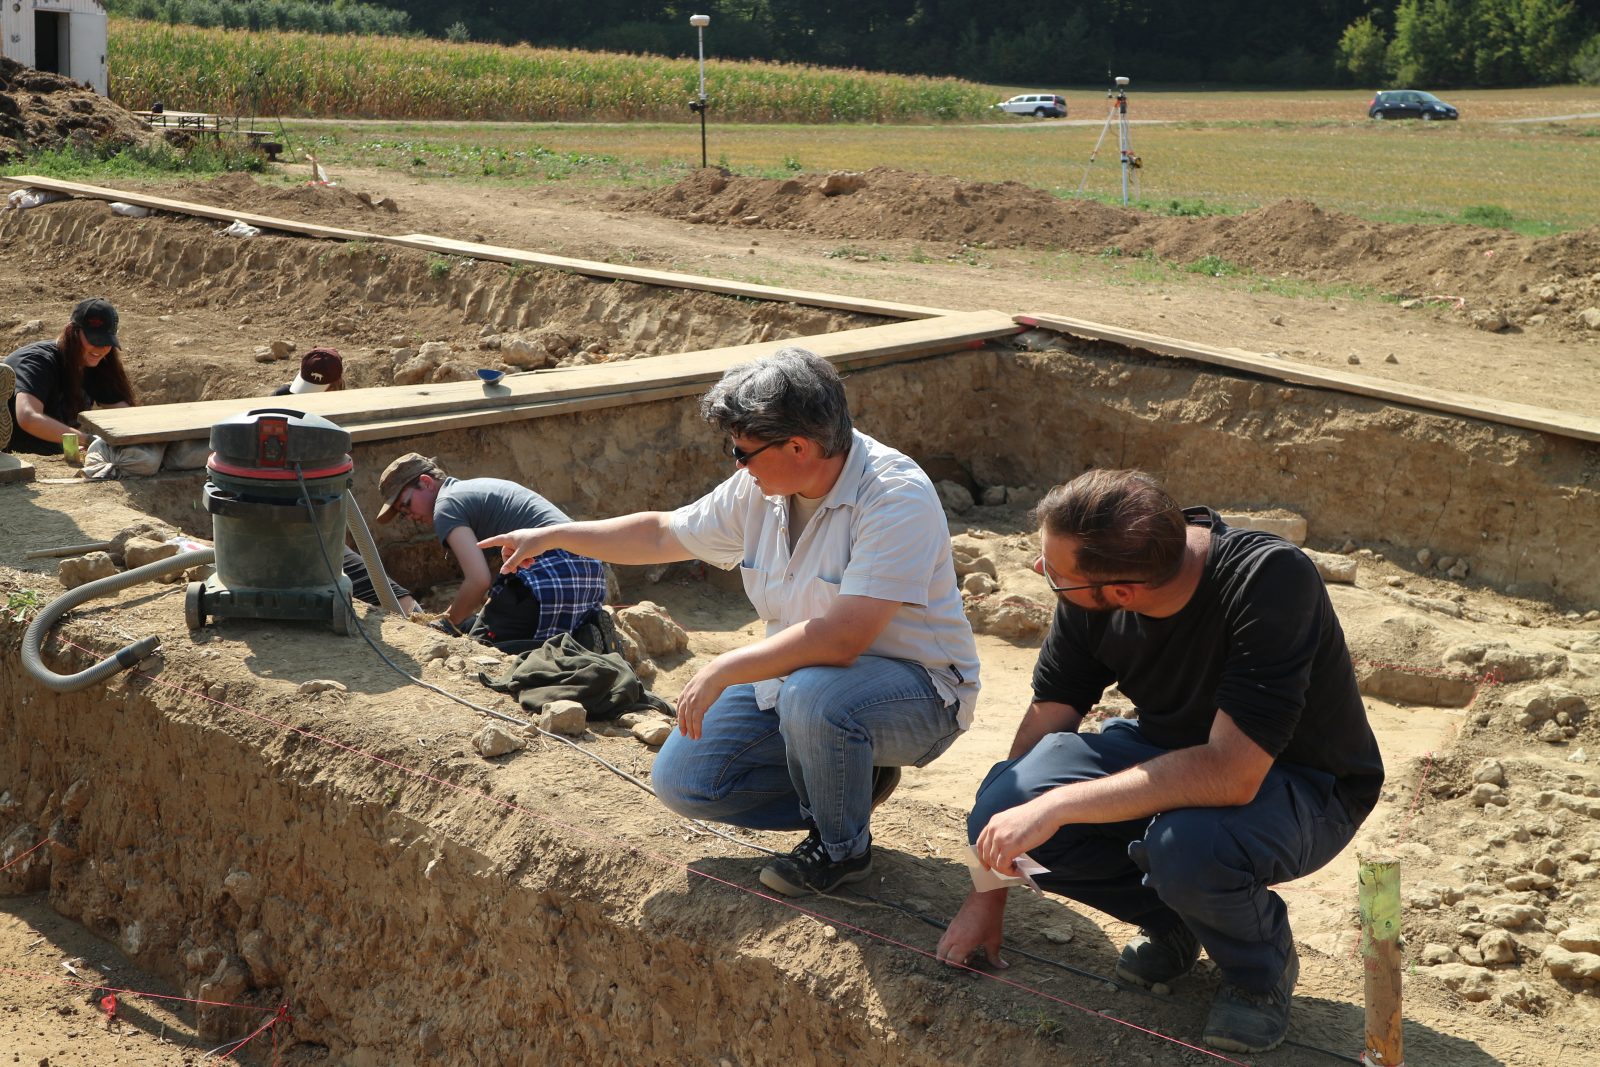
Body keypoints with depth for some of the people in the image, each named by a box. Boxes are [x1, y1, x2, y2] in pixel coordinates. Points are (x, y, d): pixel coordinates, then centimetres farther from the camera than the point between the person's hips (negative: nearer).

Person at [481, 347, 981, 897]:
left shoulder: (895, 497, -27)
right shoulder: (761, 488, -4)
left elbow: (842, 637, -35)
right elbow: (663, 534, 13)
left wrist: (722, 671, -29)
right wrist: (551, 536, 16)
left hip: (914, 688, -7)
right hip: (796, 676, 7)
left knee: (814, 696, -39)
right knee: (681, 780, -2)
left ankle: (844, 846, -10)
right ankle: (849, 783, 13)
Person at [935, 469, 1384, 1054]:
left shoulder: (1272, 579, -34)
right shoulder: (1090, 595, -16)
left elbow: (1232, 774, -40)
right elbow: (1045, 725, -6)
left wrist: (1057, 804, -38)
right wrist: (988, 898, -3)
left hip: (1302, 782, -5)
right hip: (1170, 748, 5)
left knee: (1183, 845, -39)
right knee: (1003, 806, -21)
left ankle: (1261, 966, -4)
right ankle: (1168, 922, 6)